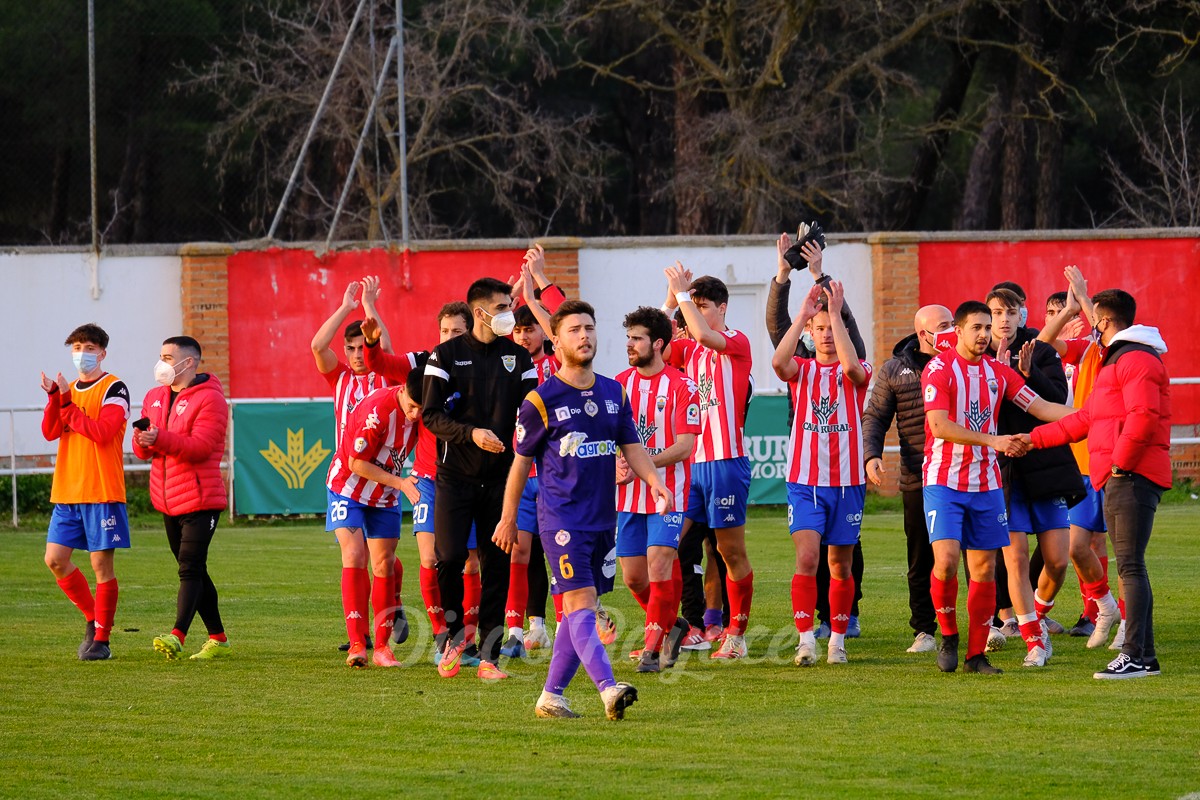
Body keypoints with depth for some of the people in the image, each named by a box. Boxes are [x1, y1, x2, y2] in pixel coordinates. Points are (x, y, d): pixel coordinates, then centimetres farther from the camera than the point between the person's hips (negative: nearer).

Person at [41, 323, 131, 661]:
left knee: (101, 564, -4)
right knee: (55, 559, 1)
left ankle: (101, 639, 3)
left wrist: (67, 407, -11)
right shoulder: (69, 389, 15)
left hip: (102, 493, -6)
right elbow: (50, 432, 3)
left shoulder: (113, 389, -5)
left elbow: (103, 432, -18)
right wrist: (54, 396, -12)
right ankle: (92, 617, 19)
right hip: (66, 492, 6)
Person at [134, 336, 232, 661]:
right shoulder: (155, 397, 13)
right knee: (194, 571, 12)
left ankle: (177, 636, -24)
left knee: (190, 569, -14)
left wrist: (160, 438, -31)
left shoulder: (209, 399, -10)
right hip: (169, 500, 8)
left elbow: (201, 447, -21)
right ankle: (218, 639, 19)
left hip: (200, 499, -8)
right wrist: (143, 442, -14)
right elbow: (143, 450, 10)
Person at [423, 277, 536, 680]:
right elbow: (431, 414, -5)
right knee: (448, 556, -12)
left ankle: (489, 655, 4)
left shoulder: (518, 357, 8)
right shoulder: (446, 354, -1)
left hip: (500, 475, 3)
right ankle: (455, 632, 13)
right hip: (455, 474, -3)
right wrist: (471, 434, -19)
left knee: (497, 563, 0)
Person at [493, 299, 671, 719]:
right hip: (562, 518, -6)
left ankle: (551, 695, 16)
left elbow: (631, 446, 11)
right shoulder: (540, 400, -5)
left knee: (578, 611, 8)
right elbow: (522, 461, 3)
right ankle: (609, 690, -27)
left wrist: (654, 480, -8)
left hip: (603, 519, 6)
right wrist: (508, 519, 7)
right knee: (581, 605, -15)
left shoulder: (614, 393, 10)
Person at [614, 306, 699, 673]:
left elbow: (684, 446, -12)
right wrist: (616, 463, -9)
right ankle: (670, 623, 30)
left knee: (659, 565, -15)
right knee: (633, 576, 6)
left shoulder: (681, 387, -7)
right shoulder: (620, 384, 8)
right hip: (628, 495, 5)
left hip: (668, 494, -5)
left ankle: (651, 648, -8)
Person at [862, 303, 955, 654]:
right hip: (918, 478, 0)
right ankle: (923, 630, 14)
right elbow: (875, 417, 8)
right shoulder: (894, 370, 7)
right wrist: (871, 454, -8)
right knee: (922, 559, 5)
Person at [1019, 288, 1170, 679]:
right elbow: (1085, 419, 28)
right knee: (1129, 567, 9)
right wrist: (1034, 439, 26)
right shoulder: (1115, 362, 25)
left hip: (1134, 477, -11)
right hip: (1116, 480, 11)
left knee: (1130, 566, -13)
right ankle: (1145, 657, 11)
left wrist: (1122, 463, -18)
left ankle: (1135, 656, -17)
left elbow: (1143, 416, -24)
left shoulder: (1136, 360, -11)